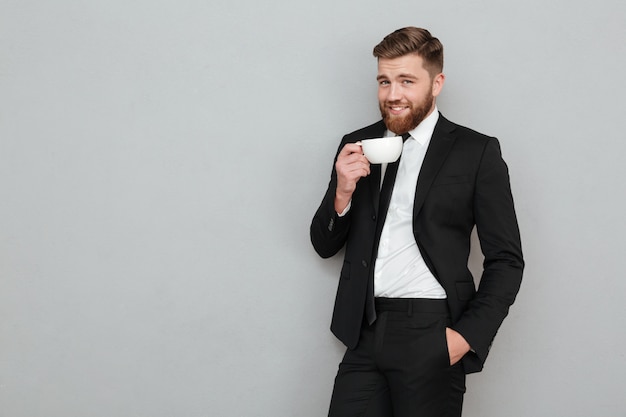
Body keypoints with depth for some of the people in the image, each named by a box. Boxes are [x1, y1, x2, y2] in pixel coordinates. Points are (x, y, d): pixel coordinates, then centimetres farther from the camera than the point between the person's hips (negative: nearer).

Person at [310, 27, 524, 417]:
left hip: (431, 337, -3)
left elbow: (506, 260, -1)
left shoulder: (477, 152, -1)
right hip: (363, 332, 3)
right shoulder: (357, 145, 11)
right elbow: (325, 246, 13)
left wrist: (467, 335, -11)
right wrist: (342, 192, -6)